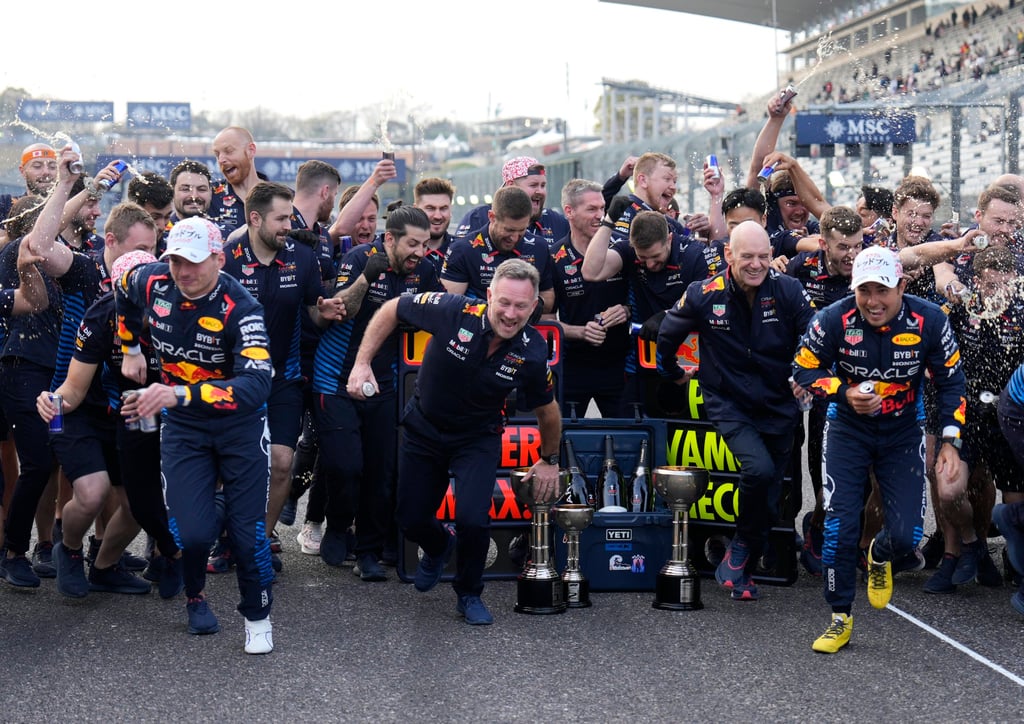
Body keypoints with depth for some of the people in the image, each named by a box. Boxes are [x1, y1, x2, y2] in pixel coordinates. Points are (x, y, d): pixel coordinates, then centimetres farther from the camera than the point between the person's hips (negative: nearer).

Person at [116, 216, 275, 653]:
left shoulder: (240, 309, -27)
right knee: (192, 531, -11)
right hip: (182, 426, 3)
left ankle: (258, 617, 20)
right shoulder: (152, 282, -13)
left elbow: (255, 386, -39)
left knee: (247, 530, -5)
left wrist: (178, 393, -48)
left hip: (239, 424, -2)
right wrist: (131, 350, 18)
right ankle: (195, 597, 21)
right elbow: (124, 295, 14)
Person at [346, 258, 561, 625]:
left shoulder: (532, 353, -22)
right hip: (424, 427, 1)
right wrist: (362, 363, -17)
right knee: (411, 520, 8)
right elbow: (390, 310, -11)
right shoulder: (455, 312, -28)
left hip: (478, 438, -1)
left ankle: (469, 594, 9)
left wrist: (550, 460, 9)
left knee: (473, 519, -21)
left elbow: (547, 409, -1)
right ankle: (438, 548, 47)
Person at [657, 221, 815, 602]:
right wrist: (672, 373, 19)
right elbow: (668, 334, 8)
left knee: (770, 498, 7)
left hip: (779, 407, 2)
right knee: (759, 468, -27)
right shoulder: (704, 295, -10)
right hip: (729, 404, -2)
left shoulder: (788, 291, -11)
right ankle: (744, 545, -3)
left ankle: (742, 569, 27)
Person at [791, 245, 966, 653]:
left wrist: (950, 442, -10)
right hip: (849, 431, 0)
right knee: (840, 526, -9)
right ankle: (841, 619, 9)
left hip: (902, 434, 1)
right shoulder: (835, 319, -20)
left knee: (906, 537, -9)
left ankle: (881, 558, 30)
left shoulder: (928, 321, -17)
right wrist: (845, 393, -25)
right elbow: (804, 370, -8)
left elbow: (950, 382, -4)